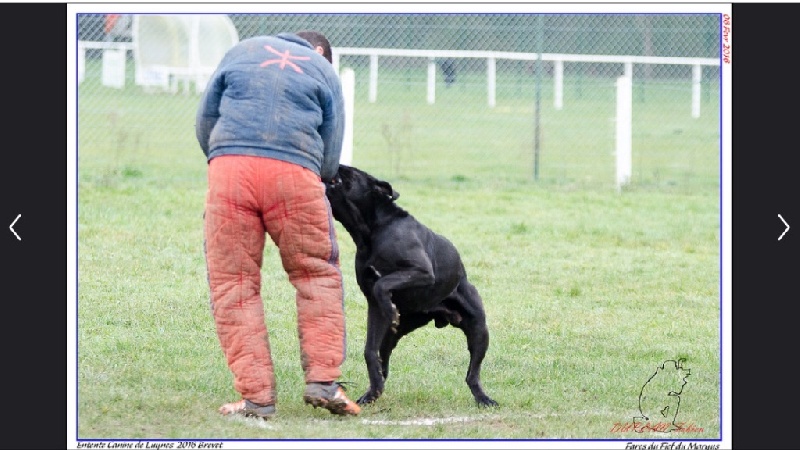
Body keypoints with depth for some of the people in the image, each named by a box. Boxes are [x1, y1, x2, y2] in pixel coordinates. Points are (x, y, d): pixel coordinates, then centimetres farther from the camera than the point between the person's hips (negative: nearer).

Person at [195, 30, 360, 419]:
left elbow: (204, 120, 22)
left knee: (233, 284, 5)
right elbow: (330, 158, 14)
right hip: (295, 172, -1)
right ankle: (322, 379, 4)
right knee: (318, 276, 13)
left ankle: (256, 396, 0)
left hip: (228, 166, 1)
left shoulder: (242, 51, 25)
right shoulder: (323, 70, 21)